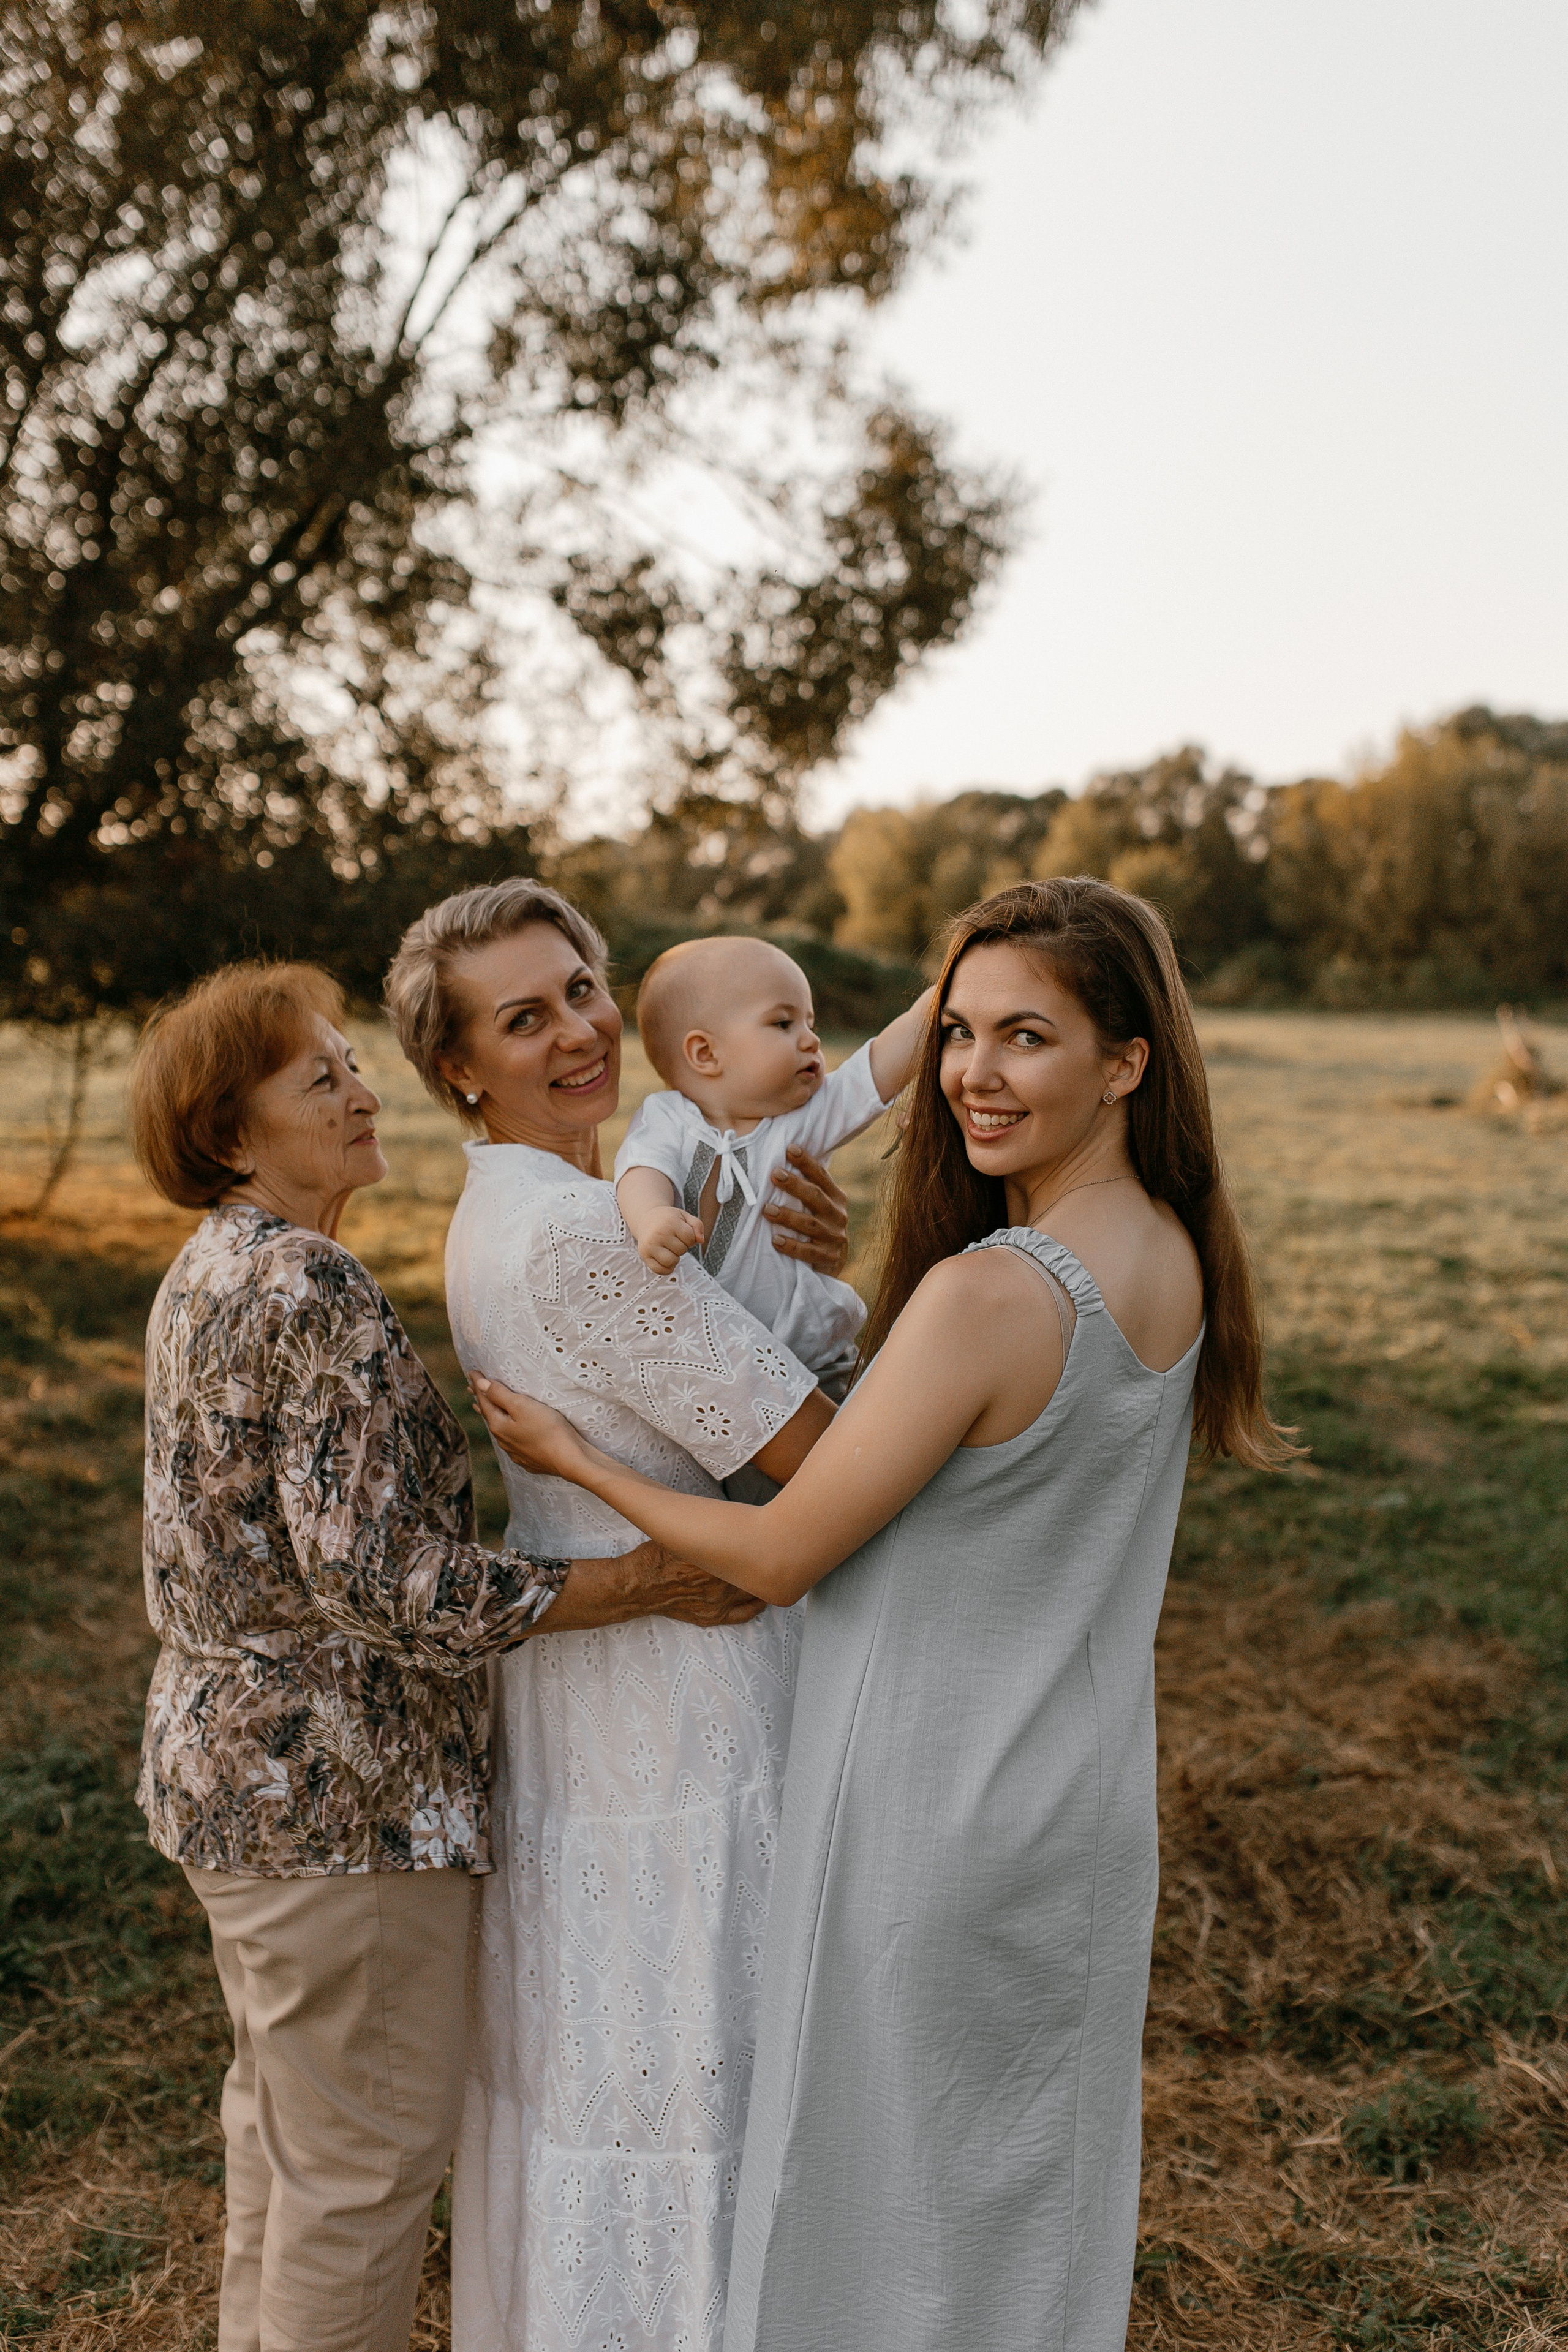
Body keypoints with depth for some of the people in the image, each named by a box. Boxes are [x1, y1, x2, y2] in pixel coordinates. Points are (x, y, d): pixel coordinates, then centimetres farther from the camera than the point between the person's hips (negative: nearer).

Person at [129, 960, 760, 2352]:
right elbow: (375, 1577, -27)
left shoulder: (211, 1272, 8)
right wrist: (645, 1581, -25)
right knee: (372, 2149, 6)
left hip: (230, 1753, 10)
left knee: (283, 2114, 26)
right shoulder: (316, 1292, -23)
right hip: (334, 1783, -10)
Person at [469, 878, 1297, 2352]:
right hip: (1085, 1809, 8)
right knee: (1036, 2192, 24)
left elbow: (777, 1556, -17)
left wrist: (573, 1459, -5)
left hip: (933, 1821, -7)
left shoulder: (986, 1296, -27)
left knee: (890, 2192, 14)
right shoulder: (1178, 1260, -3)